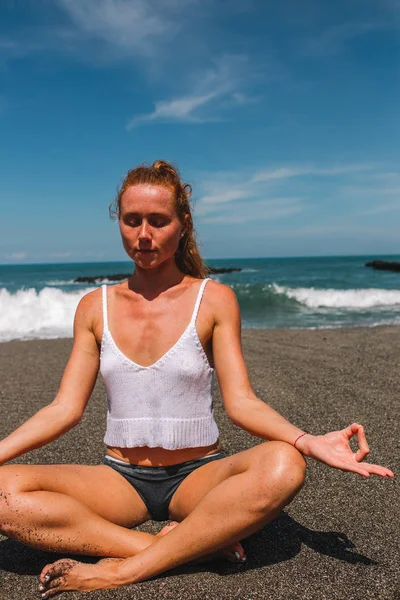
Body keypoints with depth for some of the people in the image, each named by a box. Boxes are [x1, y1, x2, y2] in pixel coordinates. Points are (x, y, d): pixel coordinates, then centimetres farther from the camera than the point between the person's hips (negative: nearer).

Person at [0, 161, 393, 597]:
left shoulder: (213, 299, -3)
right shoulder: (95, 307, 4)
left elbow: (240, 403, -9)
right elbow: (65, 409, 1)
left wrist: (309, 442, -26)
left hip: (198, 475, -2)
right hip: (121, 479, 2)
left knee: (282, 467, -33)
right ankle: (197, 545, -22)